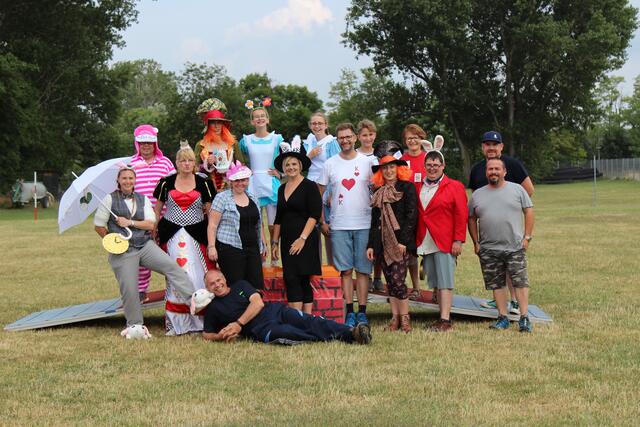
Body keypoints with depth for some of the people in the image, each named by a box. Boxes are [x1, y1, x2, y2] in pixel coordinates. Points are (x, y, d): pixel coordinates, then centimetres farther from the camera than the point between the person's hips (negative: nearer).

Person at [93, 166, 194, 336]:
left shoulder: (143, 199, 9)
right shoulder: (110, 199, 0)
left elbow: (151, 224, -2)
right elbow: (99, 226, 3)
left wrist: (130, 222, -11)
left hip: (146, 245, 3)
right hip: (123, 251, -2)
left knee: (172, 266, -17)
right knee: (129, 290, -2)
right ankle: (134, 325, 15)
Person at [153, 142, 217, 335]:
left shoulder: (203, 183, 6)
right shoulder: (166, 183, 7)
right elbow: (157, 210, 13)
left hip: (196, 234, 0)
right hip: (172, 236, 0)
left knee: (199, 274, -6)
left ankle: (200, 319, 1)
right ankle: (175, 321, 1)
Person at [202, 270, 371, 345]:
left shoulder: (240, 285, 20)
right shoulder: (212, 308, 17)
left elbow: (258, 302, 6)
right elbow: (206, 334, 18)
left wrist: (239, 324, -6)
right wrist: (221, 336, -5)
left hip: (275, 310, 3)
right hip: (260, 328, -3)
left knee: (311, 322, -22)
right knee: (286, 332, -36)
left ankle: (351, 332, -39)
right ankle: (333, 337, -47)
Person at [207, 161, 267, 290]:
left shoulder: (252, 199, 16)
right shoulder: (222, 198, -3)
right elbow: (212, 225, -7)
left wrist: (263, 244, 21)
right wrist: (211, 246, -14)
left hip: (253, 249, 6)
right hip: (231, 249, -6)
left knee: (257, 285, 0)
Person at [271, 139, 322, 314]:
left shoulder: (309, 187, -5)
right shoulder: (282, 189, 16)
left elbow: (314, 215, -11)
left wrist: (302, 238, -18)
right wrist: (275, 242, 16)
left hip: (305, 241, -7)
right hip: (287, 241, 7)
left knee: (296, 278, -14)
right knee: (291, 279, 3)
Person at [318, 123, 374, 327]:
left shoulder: (367, 162, 4)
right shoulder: (330, 164, 5)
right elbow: (319, 194, 10)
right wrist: (322, 222, 4)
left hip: (364, 224, -1)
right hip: (338, 226, 1)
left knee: (363, 269, 0)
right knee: (345, 270, 1)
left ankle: (362, 312, 5)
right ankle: (349, 312, 6)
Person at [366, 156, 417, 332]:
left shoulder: (407, 188, 0)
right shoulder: (379, 193, 17)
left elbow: (411, 215, -7)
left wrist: (403, 241, -14)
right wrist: (371, 245, 10)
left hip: (400, 243, -5)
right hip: (383, 243, 5)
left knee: (397, 280, -11)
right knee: (390, 282, 6)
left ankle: (404, 318, -1)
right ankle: (395, 318, 10)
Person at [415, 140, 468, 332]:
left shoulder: (455, 187, -1)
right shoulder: (418, 186, 12)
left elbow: (461, 215, -5)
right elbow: (414, 213, 15)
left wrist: (458, 241, -11)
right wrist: (415, 240, 8)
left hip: (445, 243, -5)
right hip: (425, 243, 5)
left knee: (444, 281, -6)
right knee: (434, 282, 8)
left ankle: (445, 320, -7)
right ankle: (443, 315, 15)